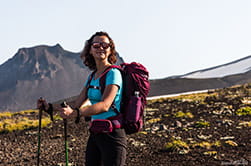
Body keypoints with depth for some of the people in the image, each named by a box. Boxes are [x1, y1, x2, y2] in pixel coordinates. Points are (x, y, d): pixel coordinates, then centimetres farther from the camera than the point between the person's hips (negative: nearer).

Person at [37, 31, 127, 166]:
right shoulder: (92, 77, 15)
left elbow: (105, 105, -25)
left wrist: (75, 113, -37)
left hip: (111, 134, -8)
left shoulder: (113, 73, -11)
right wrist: (50, 107, 9)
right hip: (95, 133, 8)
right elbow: (77, 103, 17)